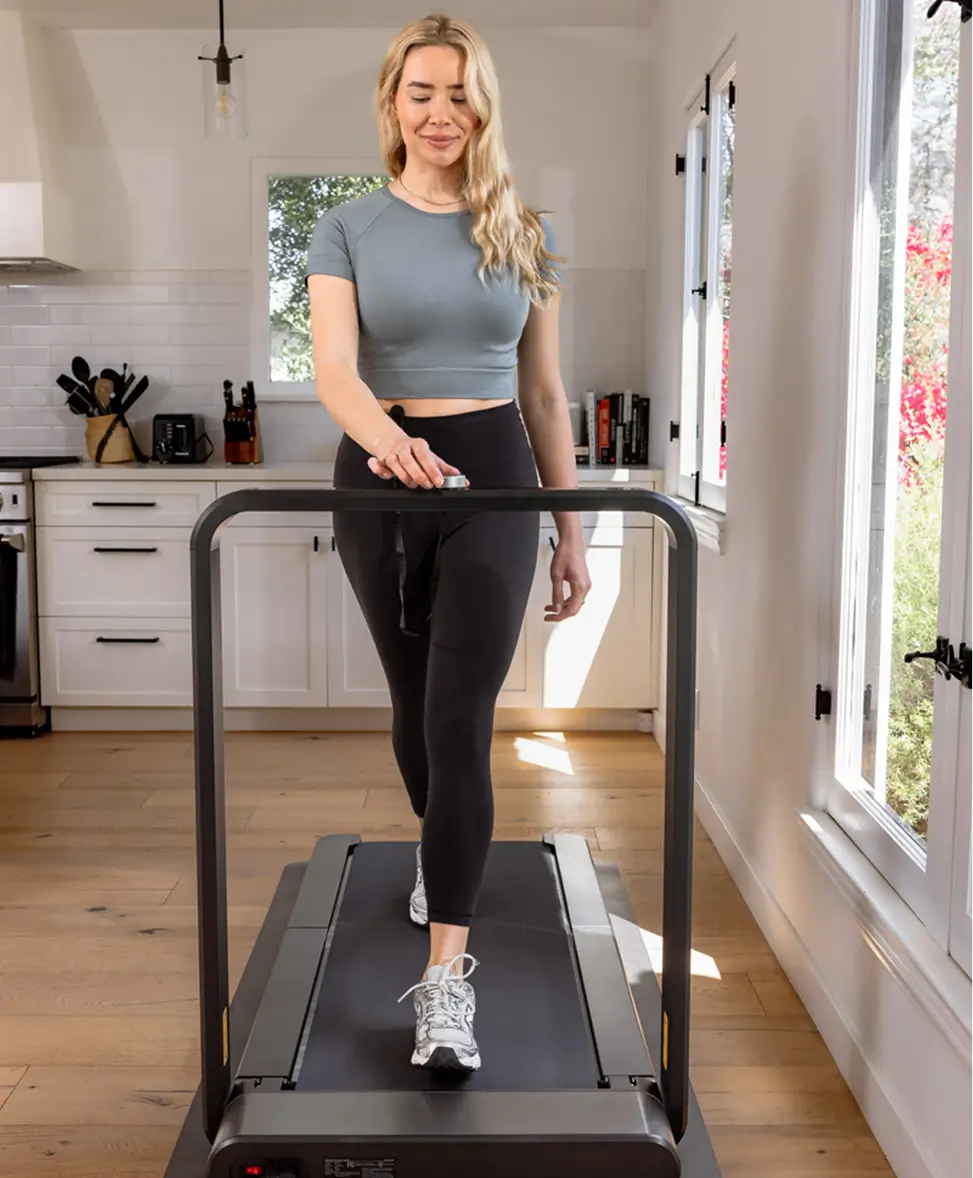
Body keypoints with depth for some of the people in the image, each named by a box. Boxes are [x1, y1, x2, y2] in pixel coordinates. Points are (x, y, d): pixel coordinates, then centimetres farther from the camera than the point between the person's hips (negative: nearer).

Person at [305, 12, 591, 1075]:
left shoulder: (522, 234, 6)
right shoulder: (348, 229, 2)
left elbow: (544, 395, 9)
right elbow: (334, 366, -15)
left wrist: (570, 530, 7)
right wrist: (384, 433, -38)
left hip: (491, 476, -1)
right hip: (379, 475, 1)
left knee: (459, 720, -11)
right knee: (414, 699, 17)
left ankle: (446, 982, -10)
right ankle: (441, 852, 46)